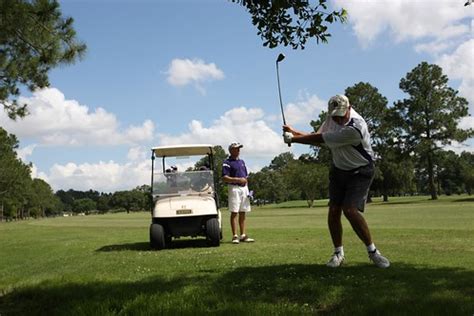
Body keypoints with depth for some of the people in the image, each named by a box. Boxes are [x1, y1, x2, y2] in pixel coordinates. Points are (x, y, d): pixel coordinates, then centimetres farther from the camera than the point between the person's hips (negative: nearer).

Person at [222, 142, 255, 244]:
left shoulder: (242, 162, 18)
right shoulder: (227, 162, -4)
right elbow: (224, 178, -13)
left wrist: (247, 189, 12)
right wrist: (238, 179, -20)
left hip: (244, 188, 7)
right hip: (234, 188, -7)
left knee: (243, 213, 7)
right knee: (234, 212, -7)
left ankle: (243, 235, 10)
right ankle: (235, 236, -6)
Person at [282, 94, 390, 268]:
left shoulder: (354, 128, -33)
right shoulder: (332, 115, -9)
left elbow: (320, 139, -26)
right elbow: (319, 138, 1)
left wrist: (293, 138, -17)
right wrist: (295, 132, -11)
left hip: (360, 172, -6)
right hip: (339, 169, 6)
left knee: (350, 210, -20)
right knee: (333, 211, -3)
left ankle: (373, 251, -3)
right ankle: (338, 253, 11)